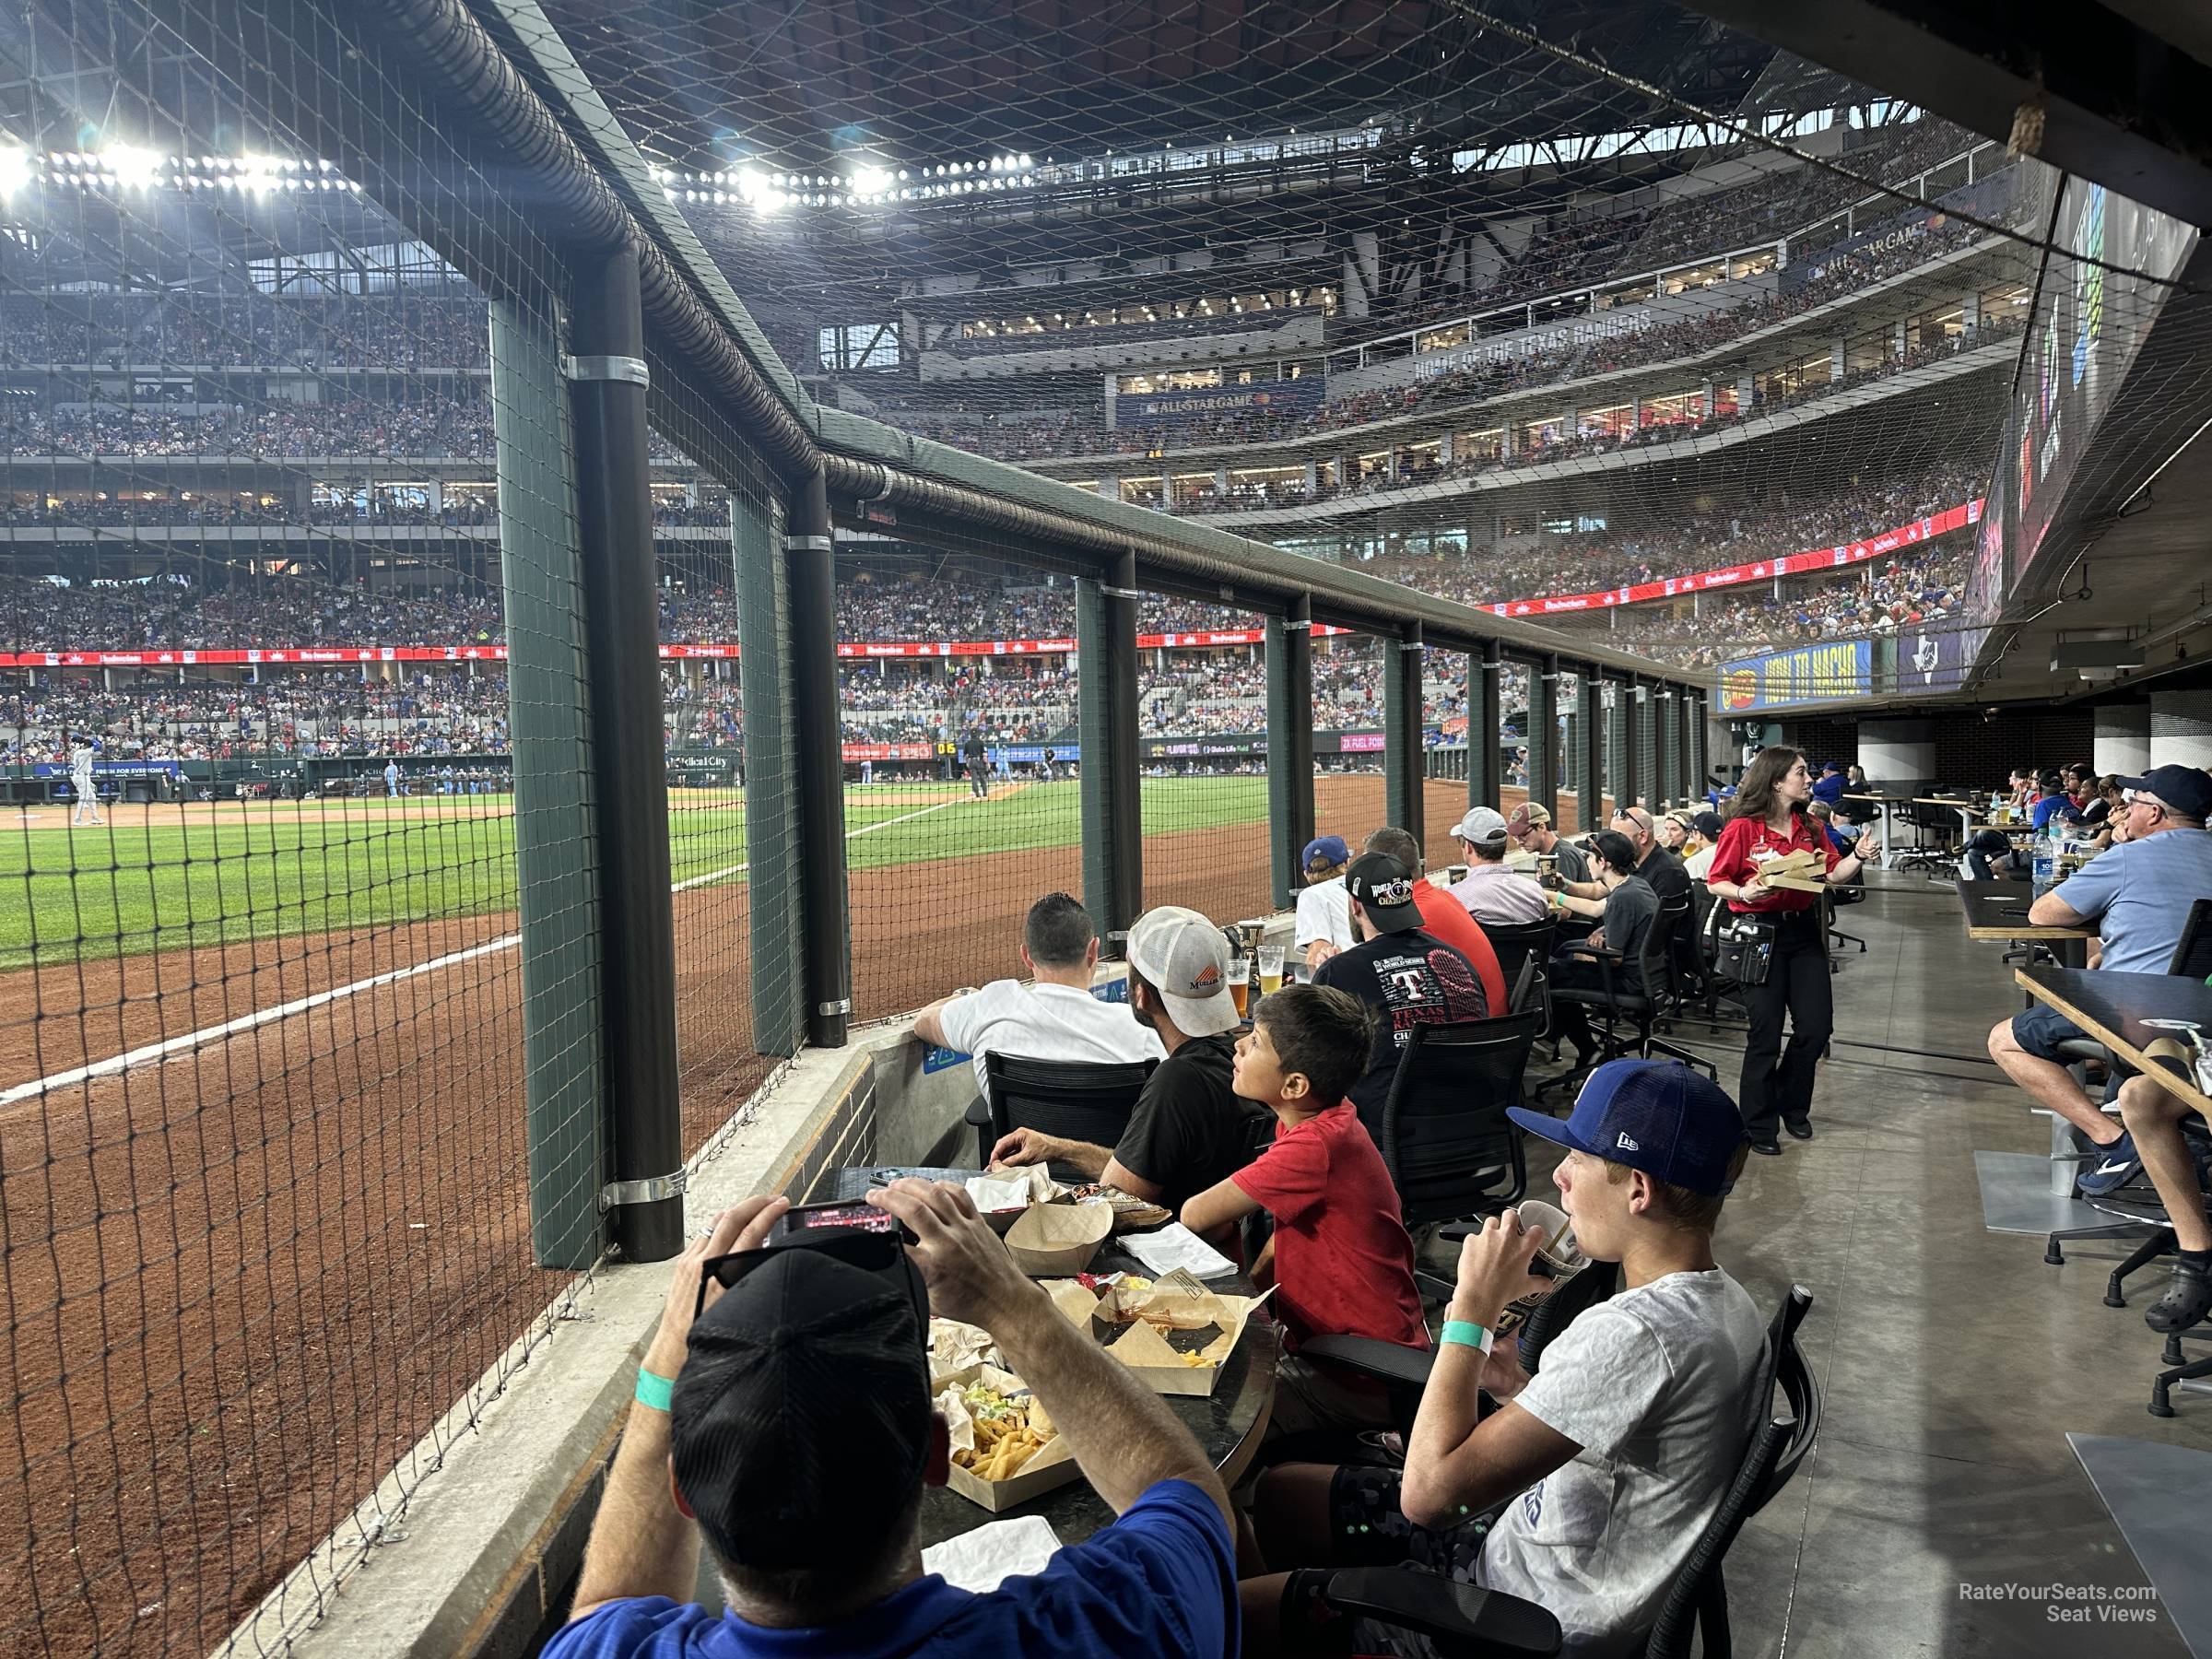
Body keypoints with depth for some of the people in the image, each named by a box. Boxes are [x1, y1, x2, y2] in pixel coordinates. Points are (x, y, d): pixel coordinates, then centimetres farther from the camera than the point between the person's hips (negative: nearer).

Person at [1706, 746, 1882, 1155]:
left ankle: (1793, 1107, 30)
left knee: (1816, 1026, 6)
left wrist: (1858, 856, -10)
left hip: (1803, 931, 6)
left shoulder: (1810, 827, 8)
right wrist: (1744, 893, -25)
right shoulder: (1743, 828, -10)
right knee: (1766, 1033, -1)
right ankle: (1759, 1126, 15)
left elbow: (1832, 875, 8)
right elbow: (1715, 882, -7)